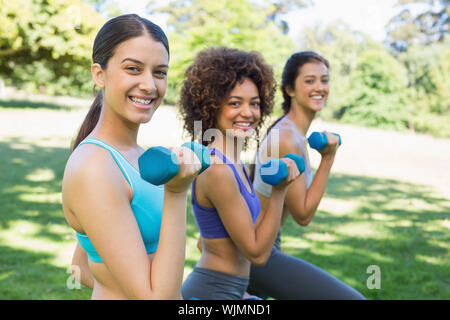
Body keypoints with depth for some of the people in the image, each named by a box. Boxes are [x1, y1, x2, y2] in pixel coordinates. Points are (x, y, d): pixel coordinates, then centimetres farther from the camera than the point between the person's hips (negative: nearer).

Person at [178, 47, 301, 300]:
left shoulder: (234, 164, 6)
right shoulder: (217, 170, -21)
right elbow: (257, 253, -17)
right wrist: (279, 190, -16)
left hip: (230, 290, 9)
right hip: (211, 292, -9)